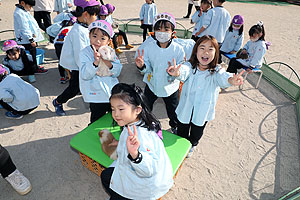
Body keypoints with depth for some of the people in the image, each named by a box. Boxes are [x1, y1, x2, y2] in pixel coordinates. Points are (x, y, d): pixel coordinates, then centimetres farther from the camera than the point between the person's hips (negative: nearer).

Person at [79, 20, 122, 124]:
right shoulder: (85, 53, -10)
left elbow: (117, 72, -4)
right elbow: (85, 75, -20)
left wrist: (107, 61, -21)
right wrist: (96, 61, -32)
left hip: (113, 93, 4)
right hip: (96, 97, -3)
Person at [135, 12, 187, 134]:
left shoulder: (178, 49, -16)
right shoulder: (149, 47, -11)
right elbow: (147, 69, -8)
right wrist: (142, 66, -31)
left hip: (170, 87, -1)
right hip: (152, 84, 2)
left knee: (173, 111, 19)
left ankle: (175, 127, 51)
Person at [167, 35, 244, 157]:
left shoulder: (216, 71, -18)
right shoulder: (190, 66, -18)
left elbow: (222, 78, -39)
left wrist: (231, 80, -64)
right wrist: (177, 73, -64)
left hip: (203, 112, 1)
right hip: (185, 109, -1)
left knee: (196, 134, 26)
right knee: (182, 132, 22)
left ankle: (191, 146, 60)